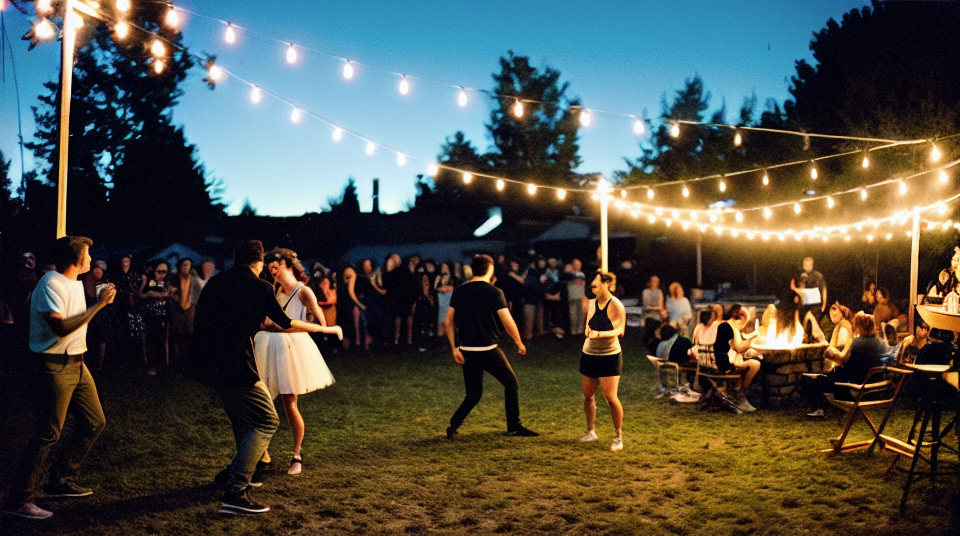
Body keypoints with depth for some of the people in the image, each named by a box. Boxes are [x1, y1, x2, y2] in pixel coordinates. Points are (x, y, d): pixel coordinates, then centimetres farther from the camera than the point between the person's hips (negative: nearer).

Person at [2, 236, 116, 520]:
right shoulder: (51, 284, -16)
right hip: (55, 367, -9)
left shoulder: (75, 284, 14)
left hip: (76, 364, 10)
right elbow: (60, 327, -27)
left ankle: (60, 481, 23)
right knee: (48, 434, -6)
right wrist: (98, 304, -23)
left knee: (94, 423, 12)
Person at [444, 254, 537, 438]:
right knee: (511, 384, 14)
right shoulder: (493, 292, -10)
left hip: (466, 351, 5)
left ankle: (453, 425, 0)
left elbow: (448, 321, 5)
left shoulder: (459, 291, 5)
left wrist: (454, 348, 8)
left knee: (473, 394, 16)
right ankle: (514, 427, 17)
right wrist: (519, 343, 0)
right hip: (488, 350, -5)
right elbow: (507, 322, -14)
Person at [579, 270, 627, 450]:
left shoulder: (615, 305, -11)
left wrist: (600, 334, -33)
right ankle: (591, 432, 24)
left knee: (610, 396, -9)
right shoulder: (592, 303, 5)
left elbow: (619, 330, -20)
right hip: (589, 354, 6)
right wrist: (588, 332, -4)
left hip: (610, 356, -6)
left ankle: (618, 436, 5)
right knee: (588, 395, 8)